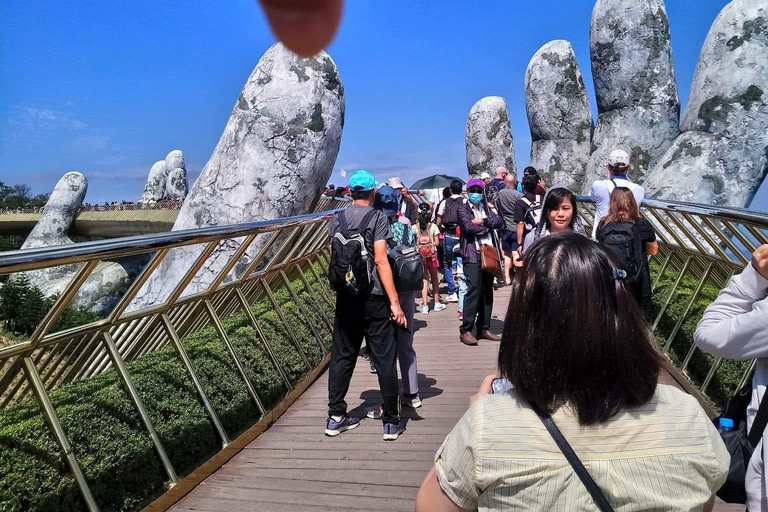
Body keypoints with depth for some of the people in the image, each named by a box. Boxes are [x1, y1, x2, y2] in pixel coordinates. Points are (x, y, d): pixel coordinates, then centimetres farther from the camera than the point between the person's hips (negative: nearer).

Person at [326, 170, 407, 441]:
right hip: (373, 297, -4)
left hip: (345, 296, 5)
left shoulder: (337, 219, 6)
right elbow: (380, 260, -15)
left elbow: (334, 257, 11)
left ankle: (336, 417, 20)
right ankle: (391, 423, 10)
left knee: (342, 356, 13)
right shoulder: (377, 218, -7)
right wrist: (394, 301, -15)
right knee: (385, 358, 3)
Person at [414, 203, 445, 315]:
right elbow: (437, 242, -4)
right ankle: (437, 303, 24)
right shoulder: (433, 226, -5)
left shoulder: (414, 227, -5)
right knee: (434, 279, 15)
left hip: (420, 256, 0)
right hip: (432, 255, 0)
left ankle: (425, 306, -3)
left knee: (424, 281, 2)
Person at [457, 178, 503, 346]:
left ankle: (484, 328, 16)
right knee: (474, 290, -13)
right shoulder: (463, 208, 4)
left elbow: (499, 222, 4)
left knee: (487, 292, 8)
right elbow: (468, 226, -13)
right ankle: (466, 330, -8)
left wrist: (483, 221, -10)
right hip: (473, 255, -6)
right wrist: (486, 228, 0)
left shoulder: (486, 208, 19)